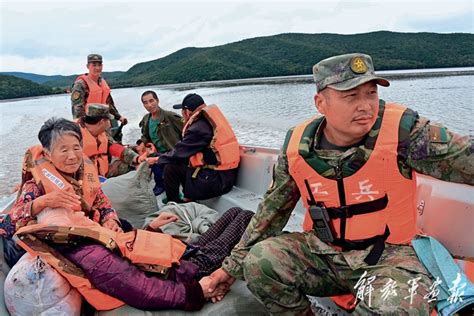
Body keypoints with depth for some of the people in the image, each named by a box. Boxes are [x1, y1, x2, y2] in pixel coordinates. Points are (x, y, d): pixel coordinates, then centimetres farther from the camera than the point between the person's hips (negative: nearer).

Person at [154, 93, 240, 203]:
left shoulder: (198, 128, -17)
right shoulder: (209, 120, 11)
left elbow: (178, 153, -10)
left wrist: (157, 159, 8)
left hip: (217, 180, -10)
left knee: (170, 169, -5)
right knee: (181, 163, 19)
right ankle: (189, 199, 22)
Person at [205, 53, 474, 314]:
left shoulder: (402, 130, -17)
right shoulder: (297, 147, -7)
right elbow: (272, 211, 3)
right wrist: (234, 265, 9)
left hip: (387, 255, -3)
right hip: (321, 252, 3)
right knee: (259, 261, -17)